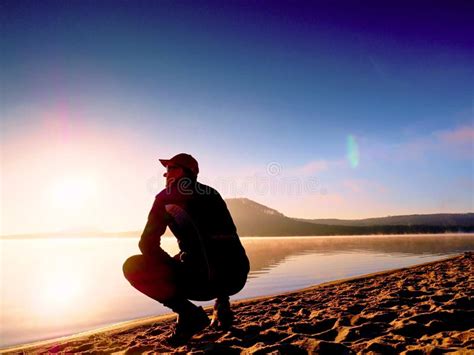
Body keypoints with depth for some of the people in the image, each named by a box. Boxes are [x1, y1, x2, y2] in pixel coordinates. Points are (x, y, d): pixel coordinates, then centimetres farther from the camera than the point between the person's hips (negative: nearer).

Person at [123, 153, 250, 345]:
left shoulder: (167, 196, 5)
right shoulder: (212, 193, 22)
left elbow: (147, 244, 2)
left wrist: (171, 264, 20)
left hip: (205, 279, -7)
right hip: (237, 277, 7)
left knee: (132, 267, 6)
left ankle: (188, 313, -5)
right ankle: (222, 305, 20)